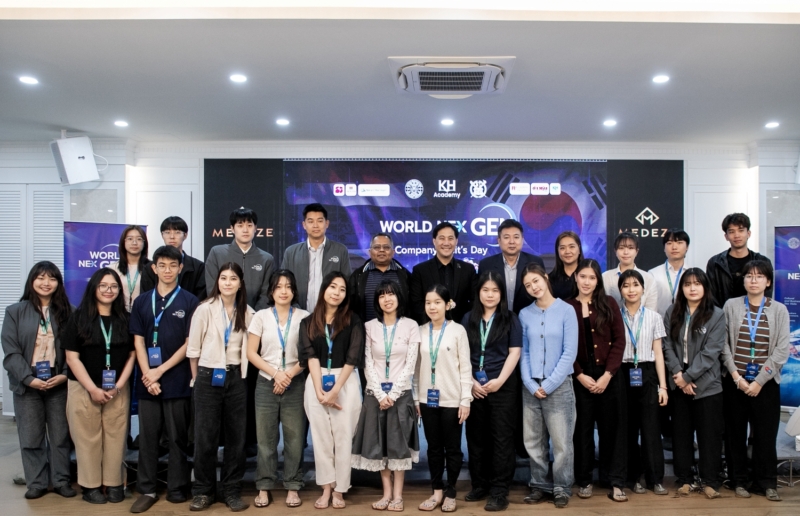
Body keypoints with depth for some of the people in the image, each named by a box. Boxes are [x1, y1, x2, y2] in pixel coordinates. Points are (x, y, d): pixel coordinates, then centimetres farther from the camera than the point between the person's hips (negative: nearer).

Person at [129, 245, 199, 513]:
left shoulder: (190, 302, -1)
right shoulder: (142, 301, 8)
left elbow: (190, 343, -4)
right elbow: (138, 342, 6)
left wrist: (161, 371, -8)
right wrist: (148, 375, -6)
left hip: (177, 380, -2)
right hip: (147, 380, 3)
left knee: (177, 438, 5)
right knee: (147, 437, 7)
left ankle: (177, 488, 15)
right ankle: (147, 490, 16)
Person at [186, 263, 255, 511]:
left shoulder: (247, 313, 1)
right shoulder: (205, 309, -6)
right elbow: (193, 348, -1)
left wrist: (239, 372, 7)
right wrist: (198, 378, 3)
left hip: (236, 378, 2)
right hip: (209, 377, -2)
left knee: (235, 436, 6)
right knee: (205, 436, 2)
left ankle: (232, 491, 18)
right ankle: (203, 491, 16)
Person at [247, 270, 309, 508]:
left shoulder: (304, 317, 2)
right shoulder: (261, 316, 4)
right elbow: (251, 353, 0)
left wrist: (289, 375, -11)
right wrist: (275, 373, -10)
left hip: (295, 385, 0)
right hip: (266, 384, 1)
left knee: (294, 438, 2)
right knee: (265, 438, 5)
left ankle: (293, 487, 13)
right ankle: (264, 487, 15)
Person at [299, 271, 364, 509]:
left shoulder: (353, 321, 1)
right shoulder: (308, 322, 7)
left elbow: (352, 359, -5)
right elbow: (310, 356, -2)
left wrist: (334, 391, -11)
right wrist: (319, 390, -13)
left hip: (345, 383, -2)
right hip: (316, 383, 2)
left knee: (343, 437, 2)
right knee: (321, 437, 6)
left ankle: (339, 490, 14)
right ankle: (326, 488, 17)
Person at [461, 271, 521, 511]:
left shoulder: (510, 319, 2)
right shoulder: (469, 319, 9)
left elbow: (514, 352, -4)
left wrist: (499, 381, -13)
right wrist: (470, 381, -5)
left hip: (503, 386, -3)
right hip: (474, 387, 3)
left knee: (501, 438, -1)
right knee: (476, 437, 8)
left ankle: (499, 491, 4)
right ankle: (480, 485, 20)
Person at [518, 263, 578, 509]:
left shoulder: (566, 310, -4)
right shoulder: (525, 314, 5)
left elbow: (569, 353, -7)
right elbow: (523, 352, 5)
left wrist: (549, 384, -10)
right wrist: (530, 384, -6)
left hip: (559, 386, -3)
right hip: (531, 387, 3)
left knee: (561, 441, 2)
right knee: (533, 441, 10)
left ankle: (562, 488, 16)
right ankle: (539, 485, 23)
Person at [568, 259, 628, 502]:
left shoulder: (609, 304, 3)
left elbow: (619, 340, -2)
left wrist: (607, 374, -10)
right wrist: (580, 375, -9)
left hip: (608, 375, 0)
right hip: (580, 377, 0)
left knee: (612, 428, 4)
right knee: (582, 429, 7)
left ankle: (616, 481, 11)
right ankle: (584, 480, 17)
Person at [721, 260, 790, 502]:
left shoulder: (779, 310, 2)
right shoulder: (731, 306, 2)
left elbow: (782, 350, -4)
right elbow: (723, 343, -1)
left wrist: (759, 381, -10)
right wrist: (736, 375, -10)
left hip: (766, 383, 0)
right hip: (734, 382, 0)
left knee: (765, 434, 3)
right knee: (735, 433, 5)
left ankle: (766, 483, 16)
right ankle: (739, 480, 17)